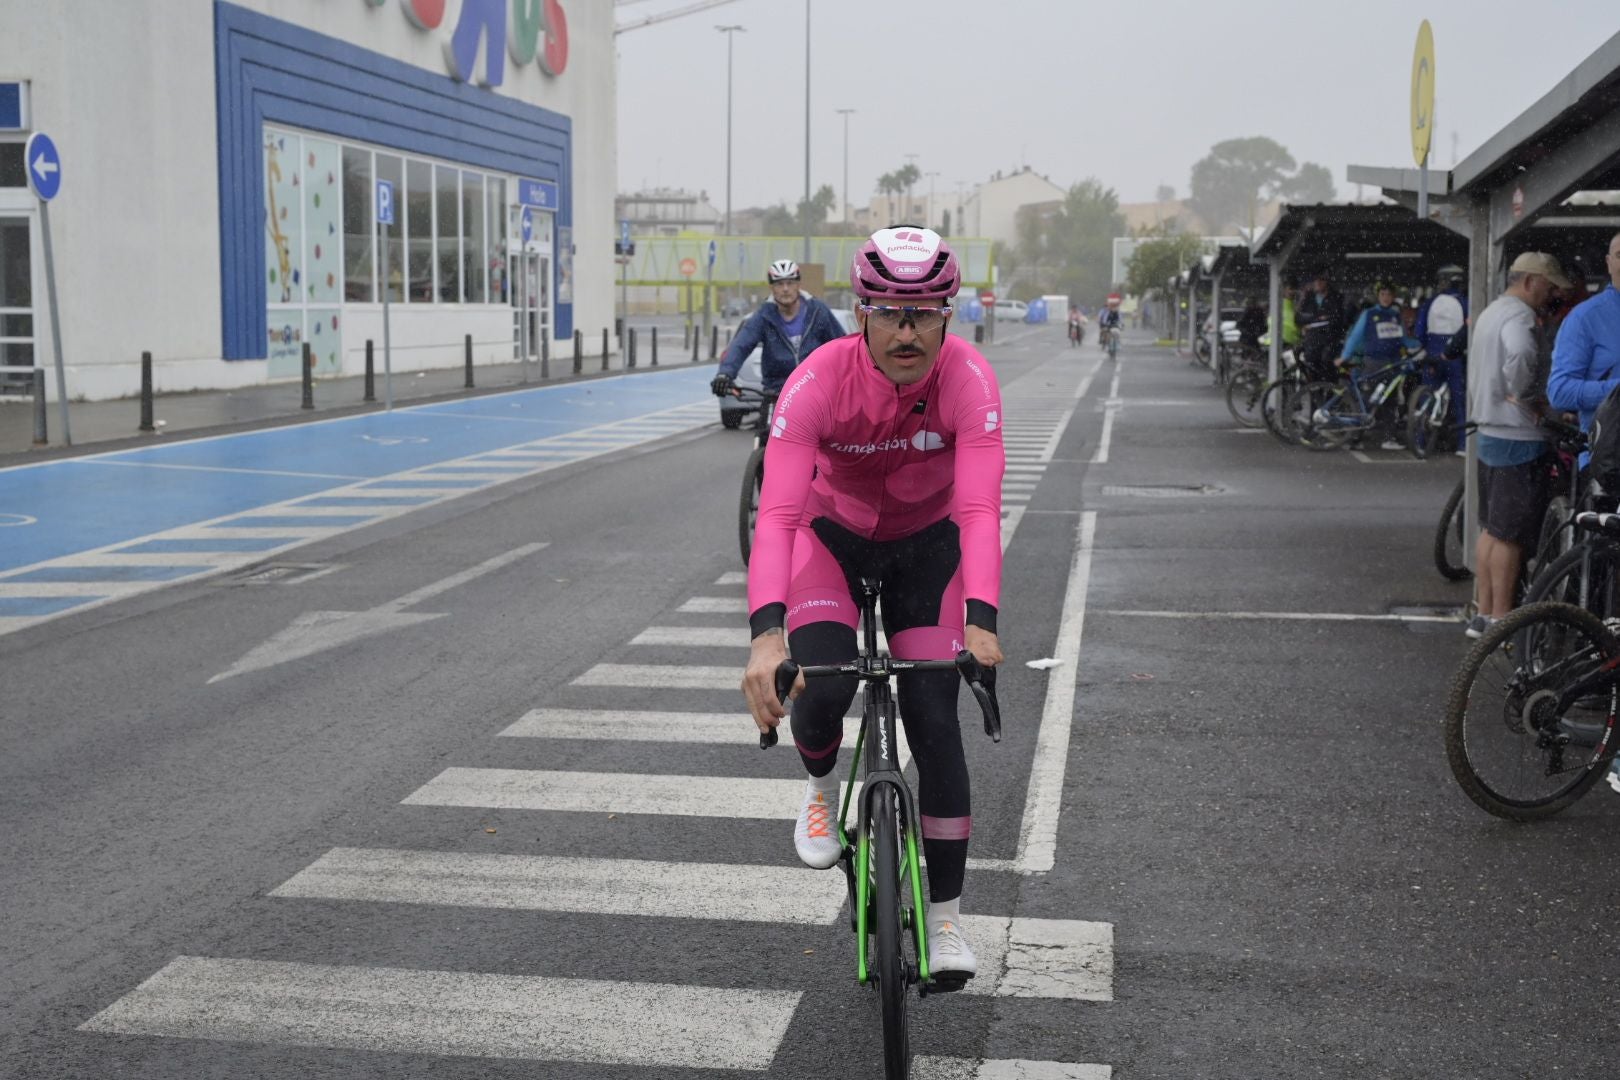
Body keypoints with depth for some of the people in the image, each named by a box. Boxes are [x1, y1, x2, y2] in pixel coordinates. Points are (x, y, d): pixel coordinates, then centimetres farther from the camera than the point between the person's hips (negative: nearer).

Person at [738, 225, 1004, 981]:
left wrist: (982, 622, -53)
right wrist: (766, 633, -55)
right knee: (822, 686, -25)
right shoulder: (819, 381, -32)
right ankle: (821, 783, 13)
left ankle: (944, 917, 8)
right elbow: (776, 514, -41)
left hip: (927, 543, 1)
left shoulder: (968, 379, -30)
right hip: (832, 535, -1)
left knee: (935, 721, -7)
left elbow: (979, 509, -38)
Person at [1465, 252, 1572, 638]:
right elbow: (1519, 356, -37)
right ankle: (1501, 618, 2)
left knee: (1491, 529, 14)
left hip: (1489, 432, 10)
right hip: (1519, 437, -10)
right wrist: (1524, 396, -23)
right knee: (1511, 534, -3)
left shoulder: (1489, 313, 17)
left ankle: (1483, 613, 19)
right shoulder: (1518, 316, -16)